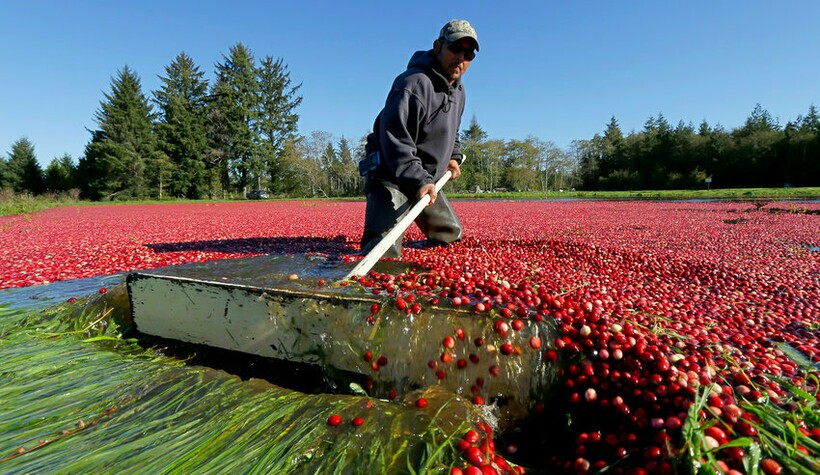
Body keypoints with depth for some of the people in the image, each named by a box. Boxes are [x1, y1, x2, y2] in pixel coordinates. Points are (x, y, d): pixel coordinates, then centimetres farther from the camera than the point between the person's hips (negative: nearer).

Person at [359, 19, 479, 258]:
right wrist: (419, 180, -36)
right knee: (385, 250, -29)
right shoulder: (413, 83, -21)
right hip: (392, 176, -9)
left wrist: (454, 156, 12)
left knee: (451, 233, 23)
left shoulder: (458, 89, 12)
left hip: (426, 180, 10)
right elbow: (395, 139, -29)